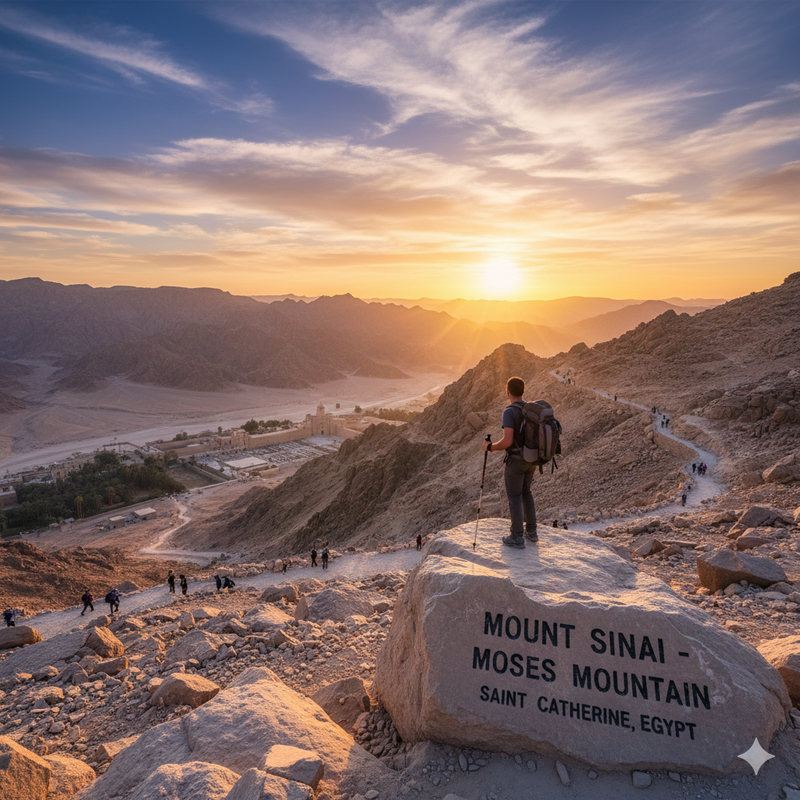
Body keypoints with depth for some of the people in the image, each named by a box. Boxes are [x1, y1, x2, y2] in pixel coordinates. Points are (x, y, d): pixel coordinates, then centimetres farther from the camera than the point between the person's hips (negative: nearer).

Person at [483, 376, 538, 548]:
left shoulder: (509, 412, -22)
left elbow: (507, 442, -28)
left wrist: (490, 447, -10)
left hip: (515, 460, -7)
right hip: (531, 459, 7)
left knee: (514, 497, 6)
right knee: (525, 492, 23)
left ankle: (517, 537, 13)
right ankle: (531, 531, 28)